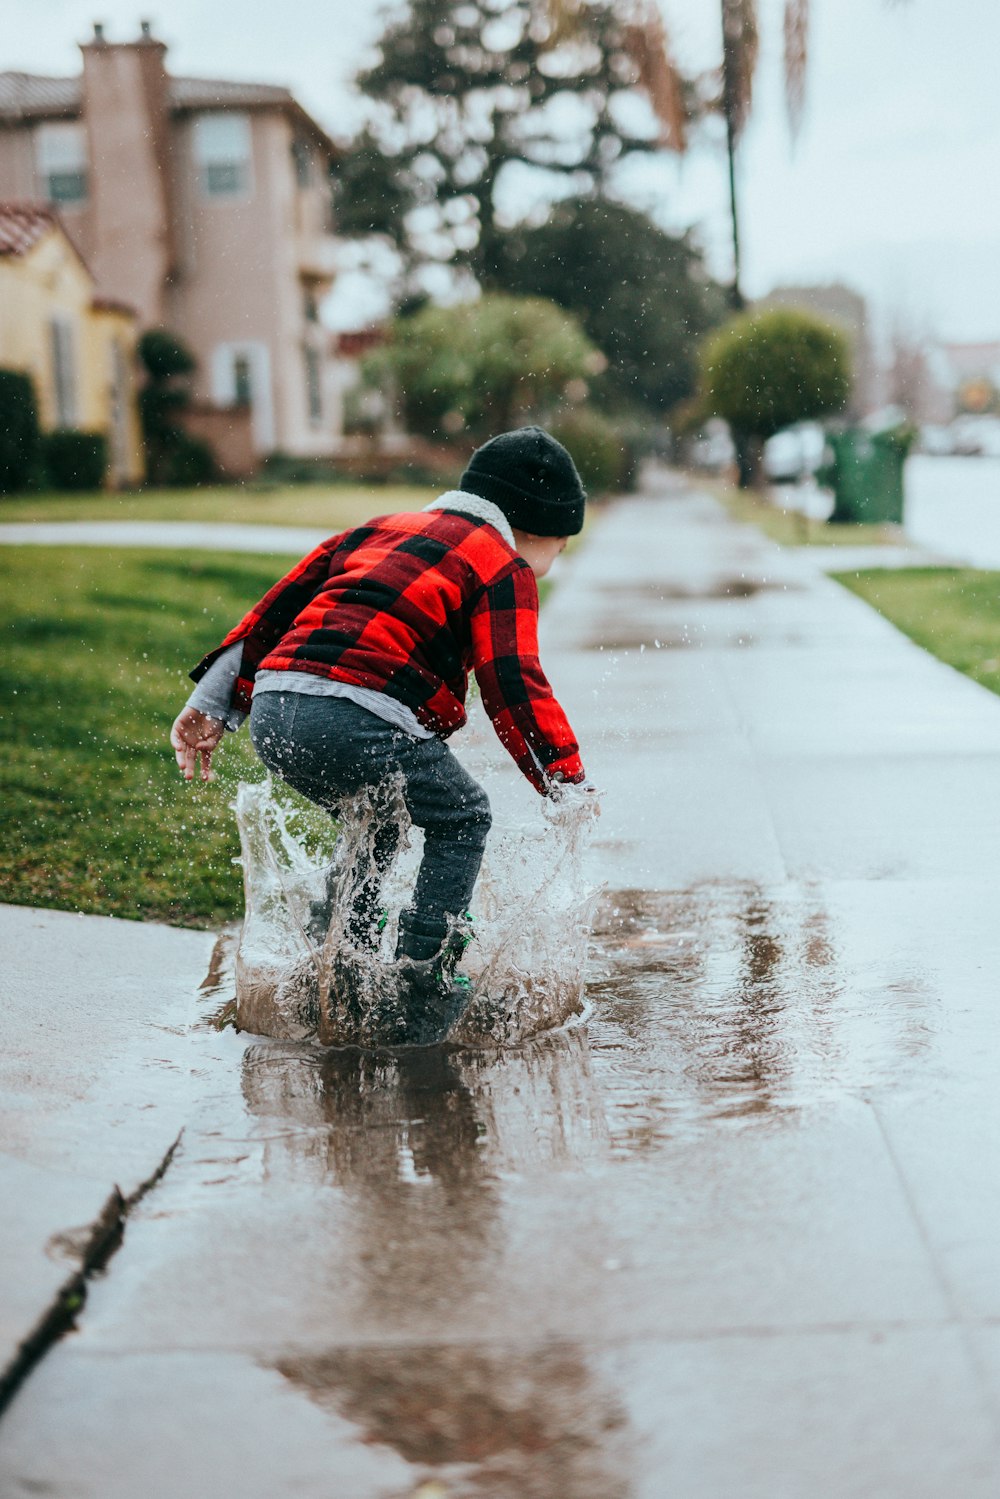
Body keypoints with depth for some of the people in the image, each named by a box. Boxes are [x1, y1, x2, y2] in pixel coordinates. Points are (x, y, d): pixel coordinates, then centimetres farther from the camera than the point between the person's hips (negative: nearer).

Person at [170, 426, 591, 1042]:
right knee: (462, 819, 14)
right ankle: (423, 977, 6)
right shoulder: (504, 568, 11)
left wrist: (211, 706, 26)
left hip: (273, 713, 7)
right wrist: (567, 780, 4)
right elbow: (513, 685, -2)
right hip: (356, 719, -7)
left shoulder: (379, 530, 31)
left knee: (373, 824, 30)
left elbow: (275, 610, 26)